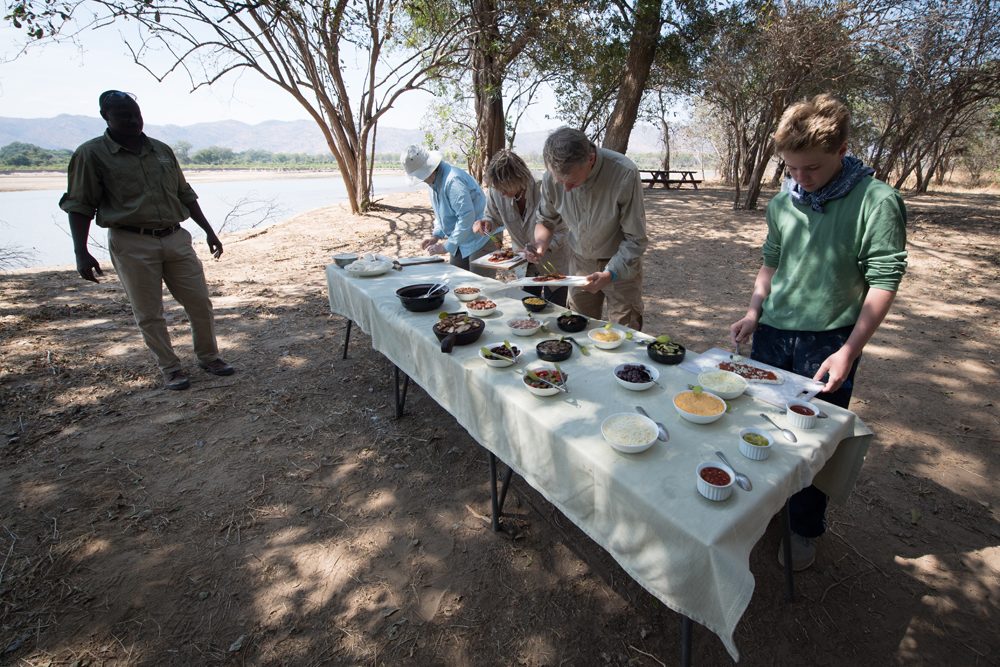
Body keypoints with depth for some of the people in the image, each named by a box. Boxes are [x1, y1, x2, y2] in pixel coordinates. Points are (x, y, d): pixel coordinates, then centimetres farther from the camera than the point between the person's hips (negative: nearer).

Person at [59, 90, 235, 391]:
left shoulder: (162, 150, 13)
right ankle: (170, 368, 16)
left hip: (176, 238, 4)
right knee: (149, 314, 3)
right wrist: (81, 253, -11)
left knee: (201, 304, 5)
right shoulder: (92, 154, 0)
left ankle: (208, 357, 22)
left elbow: (185, 195, 19)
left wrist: (209, 231, 14)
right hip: (132, 245, -3)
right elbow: (79, 206, -2)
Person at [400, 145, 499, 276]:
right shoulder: (433, 180, 7)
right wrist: (436, 235, 4)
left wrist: (447, 246, -21)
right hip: (462, 240, 10)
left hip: (482, 239, -9)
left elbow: (467, 217, -27)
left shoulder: (453, 180, -24)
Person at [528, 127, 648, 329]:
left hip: (621, 264, -3)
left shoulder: (625, 174, -28)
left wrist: (610, 274, -32)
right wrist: (541, 244, -18)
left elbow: (635, 240, -21)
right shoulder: (552, 177, -16)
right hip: (580, 261, 3)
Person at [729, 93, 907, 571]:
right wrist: (753, 313, 3)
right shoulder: (782, 203, 5)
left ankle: (805, 529, 29)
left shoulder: (876, 202, -9)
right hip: (772, 334, 5)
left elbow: (883, 282, -10)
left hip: (829, 343, -4)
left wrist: (849, 351, -17)